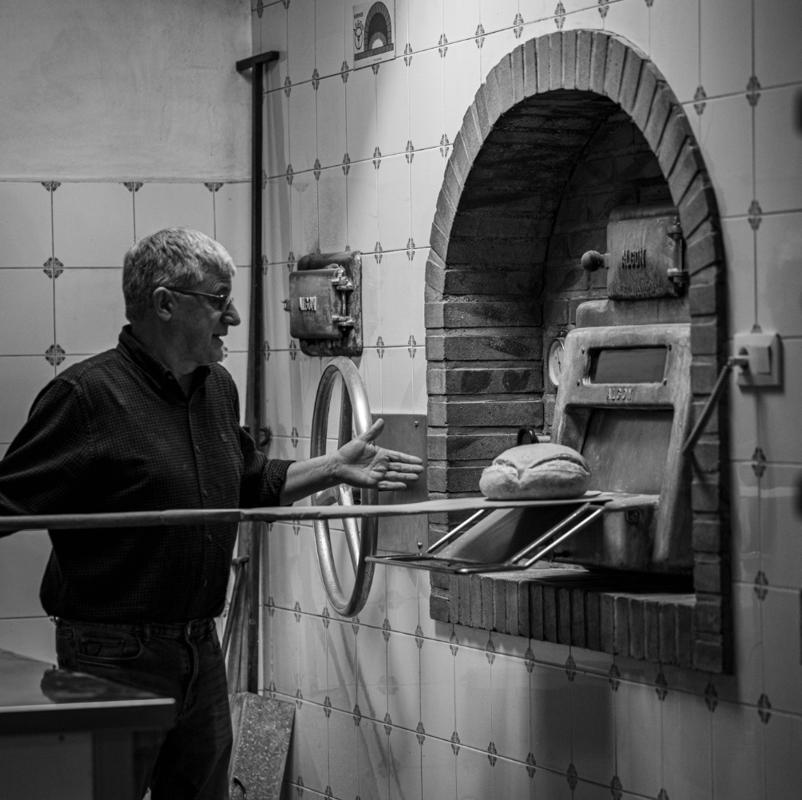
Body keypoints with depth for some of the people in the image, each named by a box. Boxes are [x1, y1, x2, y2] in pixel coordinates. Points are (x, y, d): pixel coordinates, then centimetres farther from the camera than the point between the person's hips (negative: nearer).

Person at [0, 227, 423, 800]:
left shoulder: (219, 389, 11)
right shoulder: (89, 394, -15)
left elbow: (252, 485, 27)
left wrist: (334, 468, 20)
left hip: (201, 649, 8)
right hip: (113, 655, -8)